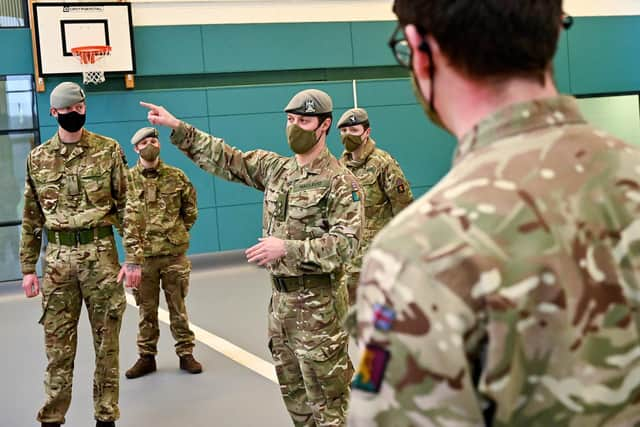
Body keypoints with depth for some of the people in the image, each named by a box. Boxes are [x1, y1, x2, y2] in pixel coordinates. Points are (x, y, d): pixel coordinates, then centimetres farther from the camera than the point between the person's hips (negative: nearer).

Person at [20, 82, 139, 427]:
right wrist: (28, 268, 7)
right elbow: (31, 218, 11)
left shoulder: (109, 150, 1)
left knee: (106, 340, 6)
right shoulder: (37, 159, 7)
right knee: (57, 343, 5)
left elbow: (126, 206, 0)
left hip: (101, 253, -1)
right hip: (57, 258, 1)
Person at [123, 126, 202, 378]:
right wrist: (134, 245, -6)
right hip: (142, 255, 0)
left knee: (178, 307, 8)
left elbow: (190, 208, 13)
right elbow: (123, 217, -2)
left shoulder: (176, 176, 3)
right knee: (147, 309, 10)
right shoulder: (127, 180, -2)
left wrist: (179, 232, 8)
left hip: (174, 253, 1)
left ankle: (185, 353, 19)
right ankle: (147, 357, 21)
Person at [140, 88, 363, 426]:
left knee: (326, 395, 2)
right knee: (292, 389, 18)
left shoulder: (340, 182, -13)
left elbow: (346, 244, -20)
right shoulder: (275, 168, 7)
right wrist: (178, 128, 4)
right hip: (280, 295, 7)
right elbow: (226, 160, 10)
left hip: (316, 301, -7)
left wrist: (287, 248, -27)